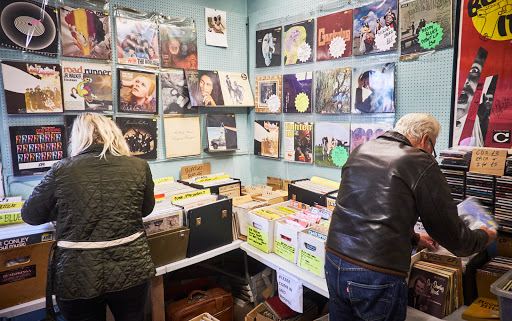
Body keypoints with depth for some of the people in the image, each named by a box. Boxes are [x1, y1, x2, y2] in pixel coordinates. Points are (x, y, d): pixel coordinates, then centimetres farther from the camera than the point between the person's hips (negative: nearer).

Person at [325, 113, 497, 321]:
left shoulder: (358, 151, 10)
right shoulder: (422, 164, -8)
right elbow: (454, 239, -1)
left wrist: (414, 238, 32)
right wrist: (484, 236, 22)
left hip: (334, 260, 6)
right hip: (378, 277, -6)